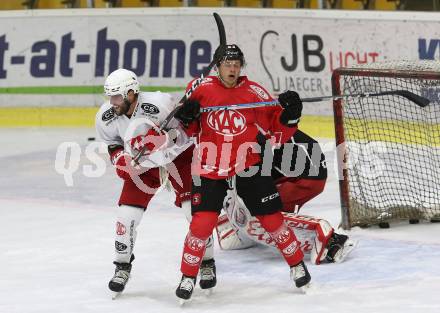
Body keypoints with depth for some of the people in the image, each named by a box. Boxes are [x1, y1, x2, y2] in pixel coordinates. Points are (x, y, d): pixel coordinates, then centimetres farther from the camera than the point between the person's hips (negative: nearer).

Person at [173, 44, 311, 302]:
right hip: (210, 169, 0)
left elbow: (279, 132, -1)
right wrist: (186, 118, -13)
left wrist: (290, 114, -19)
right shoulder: (201, 89, -3)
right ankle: (188, 276, 11)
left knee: (271, 218, 5)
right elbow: (189, 130, 9)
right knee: (202, 222, -9)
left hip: (248, 167, 1)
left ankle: (297, 264, 27)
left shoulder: (254, 92, -4)